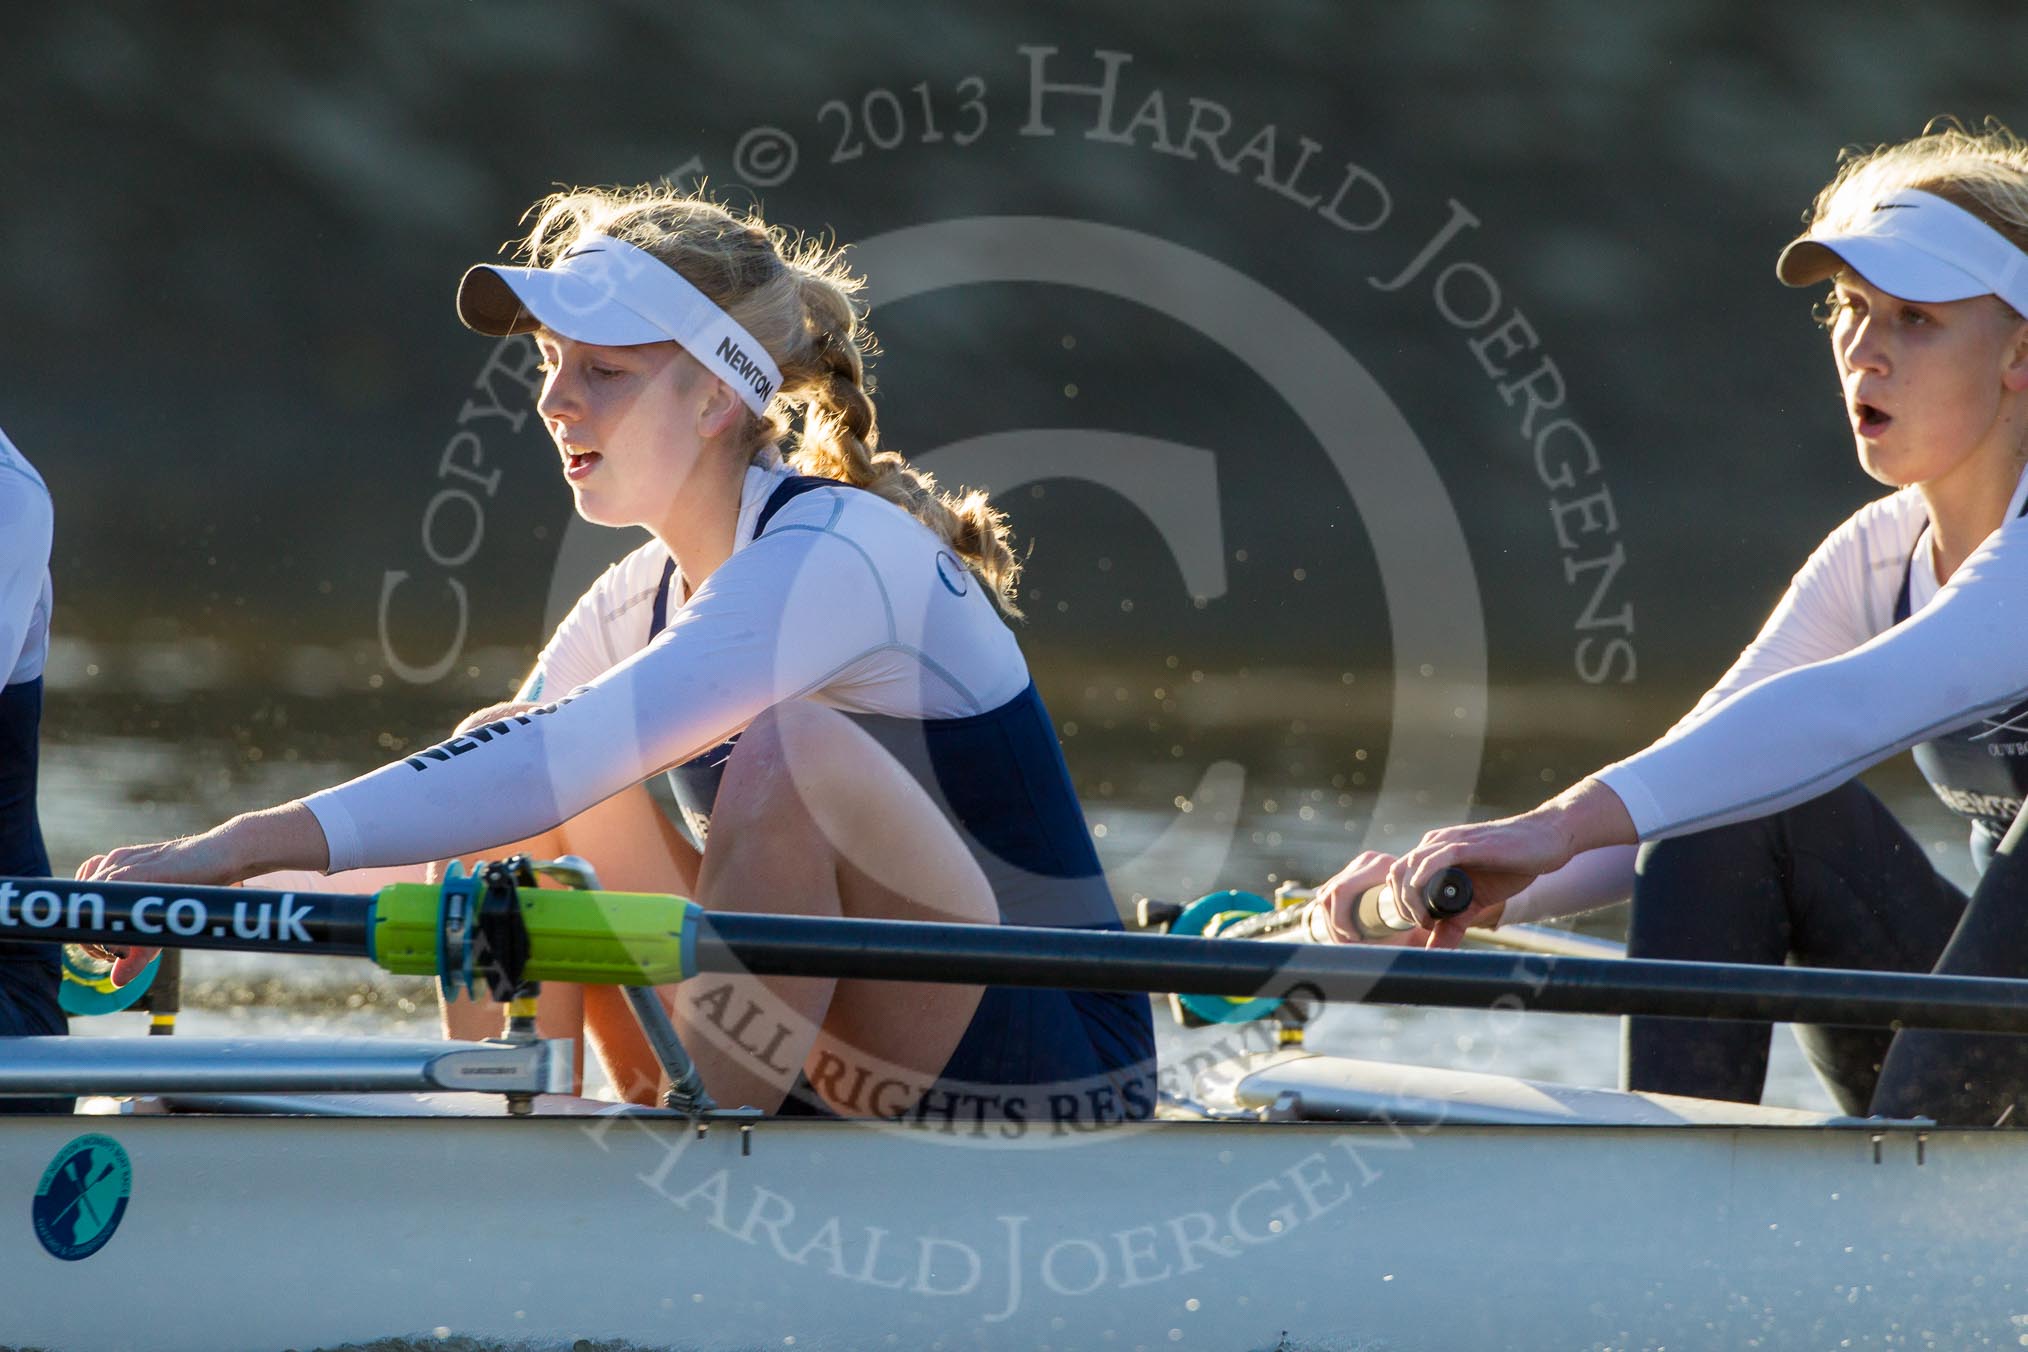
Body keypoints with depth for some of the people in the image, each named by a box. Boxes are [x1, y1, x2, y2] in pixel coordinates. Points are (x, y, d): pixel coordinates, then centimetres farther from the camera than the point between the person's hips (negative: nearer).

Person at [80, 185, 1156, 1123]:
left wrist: (244, 848, -36)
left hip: (1045, 1084, -8)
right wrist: (208, 892, -10)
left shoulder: (838, 557, -19)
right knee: (505, 762, 1)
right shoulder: (638, 604, 8)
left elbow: (571, 757, -31)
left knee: (793, 743, -30)